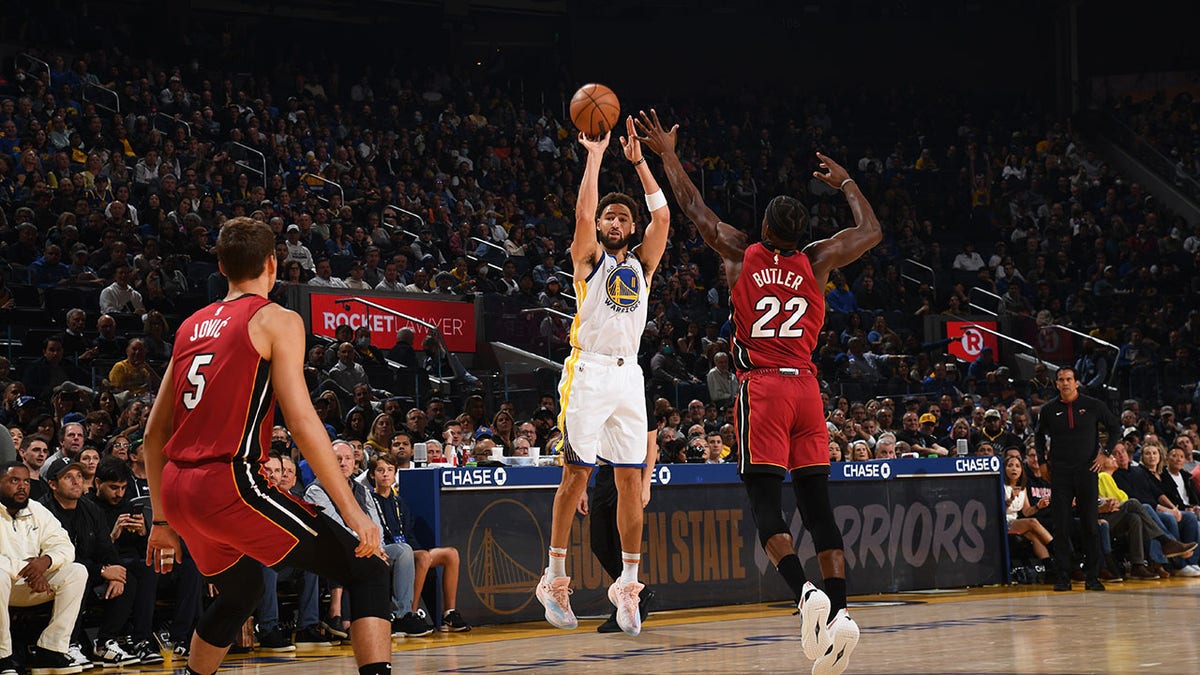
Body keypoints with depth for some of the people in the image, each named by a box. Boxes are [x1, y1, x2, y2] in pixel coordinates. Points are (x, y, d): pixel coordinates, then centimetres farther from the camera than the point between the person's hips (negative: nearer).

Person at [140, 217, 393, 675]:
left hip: (177, 489, 7)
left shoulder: (192, 326, 19)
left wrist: (162, 520, 27)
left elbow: (154, 434, 20)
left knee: (240, 594, 32)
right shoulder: (276, 320, -1)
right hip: (232, 483, -7)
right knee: (367, 571, -3)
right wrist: (353, 512, -11)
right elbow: (301, 422, -11)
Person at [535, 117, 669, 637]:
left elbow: (663, 215, 2)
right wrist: (595, 154, -6)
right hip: (588, 372, -4)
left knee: (632, 480, 1)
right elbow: (583, 212, -13)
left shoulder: (642, 262, 15)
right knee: (576, 475, -4)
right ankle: (555, 578, 5)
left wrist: (638, 160, 2)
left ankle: (628, 584, 6)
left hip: (629, 375, 4)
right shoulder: (589, 257, 5)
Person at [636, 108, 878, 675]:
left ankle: (807, 594, -28)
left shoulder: (741, 255, 3)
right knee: (818, 506, 2)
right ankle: (839, 613, -8)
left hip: (762, 389, -3)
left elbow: (693, 207, 15)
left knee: (765, 505, -5)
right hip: (807, 389, 3)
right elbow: (872, 233, 23)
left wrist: (667, 154, 27)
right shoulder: (816, 263, 8)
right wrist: (846, 184, 36)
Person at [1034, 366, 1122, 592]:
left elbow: (1115, 427, 10)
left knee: (1091, 525, 0)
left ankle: (1092, 576, 6)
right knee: (1061, 526, -2)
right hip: (1060, 473, 1)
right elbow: (1039, 437, 21)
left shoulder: (1093, 406, 1)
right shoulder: (1049, 410, 6)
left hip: (1087, 471, -1)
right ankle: (1063, 576, 3)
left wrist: (1105, 453, 0)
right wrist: (1042, 461, 11)